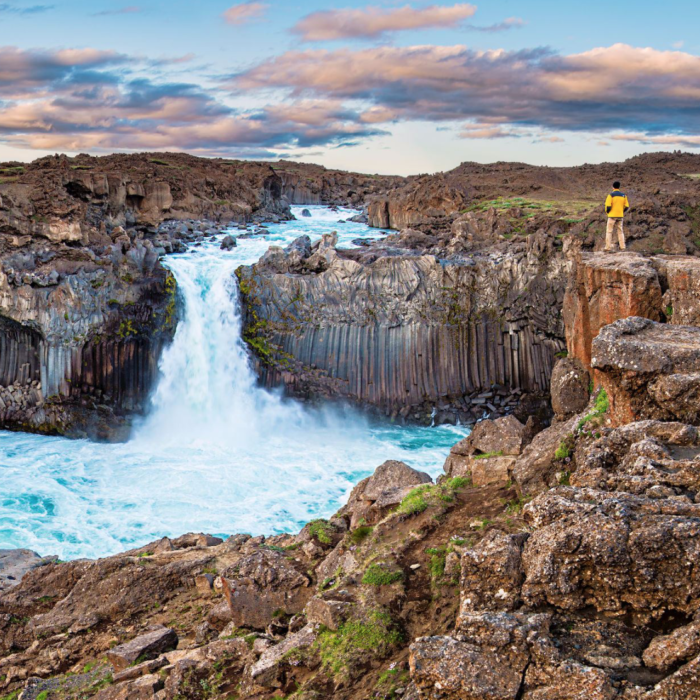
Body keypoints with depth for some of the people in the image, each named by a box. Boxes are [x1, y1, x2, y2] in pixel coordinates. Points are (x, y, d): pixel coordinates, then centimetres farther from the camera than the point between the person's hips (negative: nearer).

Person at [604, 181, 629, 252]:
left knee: (609, 232, 0)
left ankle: (608, 248, -6)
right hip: (620, 216, 4)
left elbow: (608, 206, -15)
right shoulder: (623, 195, 6)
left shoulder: (611, 195, -9)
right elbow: (627, 207, 5)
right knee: (620, 231, 13)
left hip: (612, 215, -4)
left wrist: (607, 212, 4)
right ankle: (622, 247, 9)